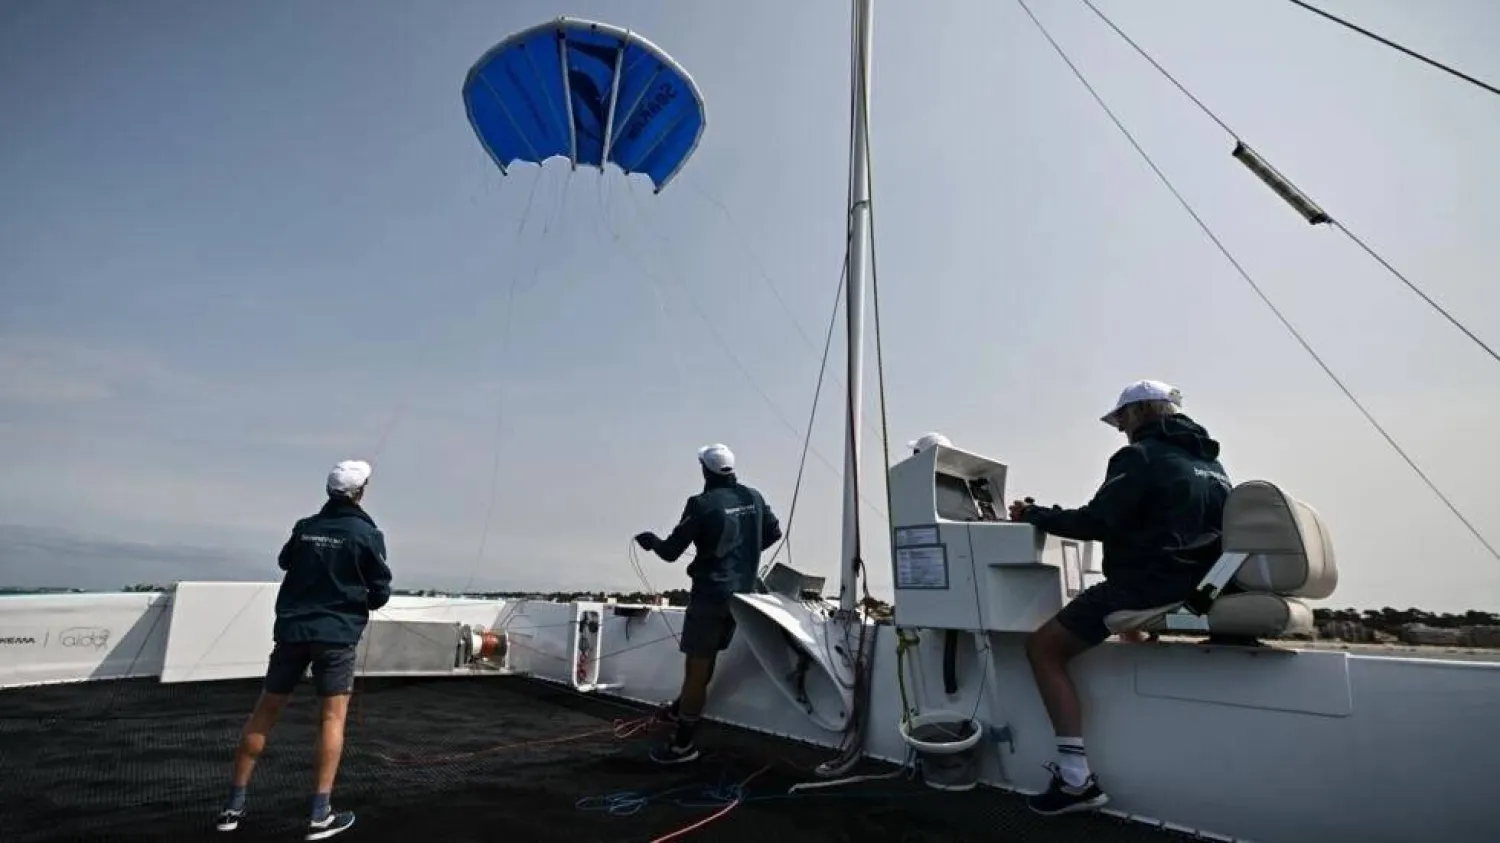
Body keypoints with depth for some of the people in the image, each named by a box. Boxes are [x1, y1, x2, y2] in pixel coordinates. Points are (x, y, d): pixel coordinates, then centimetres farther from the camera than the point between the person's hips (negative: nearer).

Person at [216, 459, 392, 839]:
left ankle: (234, 805, 22)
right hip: (336, 634, -4)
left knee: (264, 712, 15)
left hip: (291, 629, 5)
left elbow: (285, 561, 26)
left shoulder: (305, 527, 4)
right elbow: (381, 591, -5)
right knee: (334, 716, 2)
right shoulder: (367, 533, -9)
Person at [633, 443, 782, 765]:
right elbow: (774, 532, 17)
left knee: (698, 663, 1)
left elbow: (671, 551, -10)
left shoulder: (702, 504, -15)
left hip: (711, 593, -7)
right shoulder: (753, 497, 4)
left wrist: (649, 540, 11)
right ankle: (682, 708, 42)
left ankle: (683, 744, 9)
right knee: (704, 657, 23)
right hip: (741, 592, 7)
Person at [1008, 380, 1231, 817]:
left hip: (1148, 586, -9)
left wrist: (1035, 515, -3)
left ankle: (1076, 778, -10)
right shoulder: (1210, 461, 18)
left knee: (1042, 646, -3)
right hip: (1200, 585, 9)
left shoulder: (1140, 456, -8)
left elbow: (1096, 522, -14)